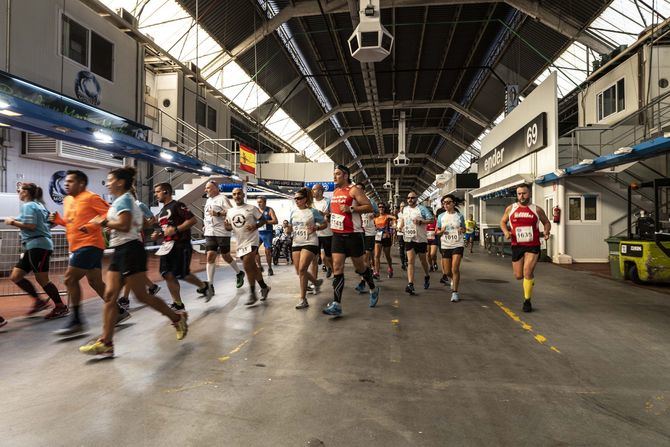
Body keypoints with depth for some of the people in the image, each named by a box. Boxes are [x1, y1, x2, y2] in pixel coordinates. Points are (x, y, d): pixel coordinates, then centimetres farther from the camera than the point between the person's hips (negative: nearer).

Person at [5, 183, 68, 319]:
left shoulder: (28, 205, -8)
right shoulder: (38, 204, 19)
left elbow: (31, 226, -19)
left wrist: (13, 222, -6)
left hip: (38, 245, -10)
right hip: (34, 246, 10)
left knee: (42, 279, -6)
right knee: (15, 277, 10)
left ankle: (61, 307, 1)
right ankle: (38, 300, 15)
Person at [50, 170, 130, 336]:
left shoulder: (91, 197, -9)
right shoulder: (67, 200, 18)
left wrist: (92, 226, -23)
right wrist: (58, 220, 8)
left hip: (89, 245, -9)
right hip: (77, 246, 9)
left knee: (70, 279, -10)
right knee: (95, 282, 10)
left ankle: (76, 321, -2)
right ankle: (119, 311, 18)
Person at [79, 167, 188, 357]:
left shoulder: (123, 199, -11)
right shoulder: (125, 200, 19)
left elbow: (124, 225, -25)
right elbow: (145, 222, 23)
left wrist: (103, 222, -12)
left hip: (130, 250, -10)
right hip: (120, 252, 10)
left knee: (141, 295, -4)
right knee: (110, 296, 4)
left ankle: (177, 317, 12)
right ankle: (106, 343, 7)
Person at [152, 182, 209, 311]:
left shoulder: (177, 205, -9)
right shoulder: (162, 211, 19)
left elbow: (193, 220, -18)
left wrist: (175, 229, -22)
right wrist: (158, 235, 10)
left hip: (181, 246, -8)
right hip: (167, 246, 8)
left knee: (182, 274, -4)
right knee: (168, 275, 1)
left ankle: (204, 287, 22)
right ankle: (177, 304, 11)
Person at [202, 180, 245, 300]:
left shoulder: (222, 198, -7)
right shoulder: (208, 200, 18)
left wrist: (218, 213, -24)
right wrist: (206, 226, 19)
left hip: (222, 232, -6)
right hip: (210, 233, 6)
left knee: (225, 256, 5)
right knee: (210, 256, -4)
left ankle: (239, 273, 31)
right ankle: (210, 286, -5)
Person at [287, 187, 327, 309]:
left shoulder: (312, 211, -5)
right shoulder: (293, 212, 9)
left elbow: (325, 224, 1)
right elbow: (290, 229, 17)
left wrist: (316, 228, -18)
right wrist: (287, 229, -7)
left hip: (310, 243, -6)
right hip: (296, 244, 6)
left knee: (302, 269, -16)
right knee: (299, 271, 7)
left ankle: (303, 299, -6)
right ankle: (317, 282, 38)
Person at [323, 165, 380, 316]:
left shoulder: (354, 190, -8)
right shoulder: (335, 192, 14)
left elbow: (370, 207, -14)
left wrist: (351, 209, -23)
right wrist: (329, 213, 14)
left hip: (353, 234, -6)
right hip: (337, 234, 6)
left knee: (359, 267, 8)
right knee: (337, 268, -4)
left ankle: (373, 289, 36)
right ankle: (336, 305, -4)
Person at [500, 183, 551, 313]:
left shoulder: (537, 209, 1)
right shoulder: (510, 209, 3)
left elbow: (547, 222, 13)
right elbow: (503, 222, 15)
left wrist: (546, 231, -8)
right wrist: (506, 232, -6)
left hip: (533, 246, -2)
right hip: (517, 246, 2)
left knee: (527, 272, -15)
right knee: (518, 276, 6)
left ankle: (527, 301, 1)